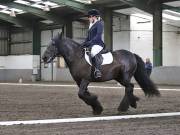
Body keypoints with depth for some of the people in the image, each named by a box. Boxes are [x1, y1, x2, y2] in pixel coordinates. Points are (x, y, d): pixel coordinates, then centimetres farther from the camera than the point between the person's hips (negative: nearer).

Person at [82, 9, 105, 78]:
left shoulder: (99, 23, -3)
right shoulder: (91, 25, 24)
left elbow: (98, 35, -16)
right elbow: (88, 37, 24)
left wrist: (90, 42, -24)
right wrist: (84, 43, 7)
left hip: (98, 44, -10)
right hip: (91, 45, 11)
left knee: (92, 53, -40)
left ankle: (97, 70, -48)